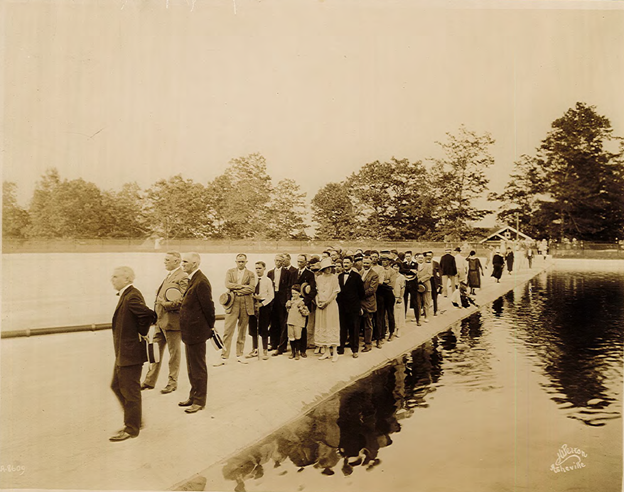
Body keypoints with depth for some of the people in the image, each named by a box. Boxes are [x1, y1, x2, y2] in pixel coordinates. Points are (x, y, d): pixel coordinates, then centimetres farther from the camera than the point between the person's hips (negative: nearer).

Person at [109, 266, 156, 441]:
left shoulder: (132, 296, -21)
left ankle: (131, 429, 18)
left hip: (131, 353, -10)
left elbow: (148, 315, -33)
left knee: (130, 391, 3)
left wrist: (141, 334, -19)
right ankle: (133, 420, 33)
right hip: (123, 352, 10)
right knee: (117, 386, 19)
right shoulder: (126, 295, 11)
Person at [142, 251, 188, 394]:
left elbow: (182, 301, -22)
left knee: (174, 353, 5)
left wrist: (165, 304, -15)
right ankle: (150, 381, 27)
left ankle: (172, 383, 18)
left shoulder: (182, 278, -14)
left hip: (172, 321, -9)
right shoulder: (169, 276, 16)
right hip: (161, 320, 9)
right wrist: (157, 311, 9)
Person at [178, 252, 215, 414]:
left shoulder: (201, 282, -22)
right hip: (190, 332, 10)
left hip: (197, 332, -10)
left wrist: (211, 326, -9)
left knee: (198, 367, 4)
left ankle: (199, 401, 17)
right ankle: (193, 396, 36)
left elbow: (208, 306, -19)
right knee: (192, 367, 21)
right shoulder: (193, 280, 10)